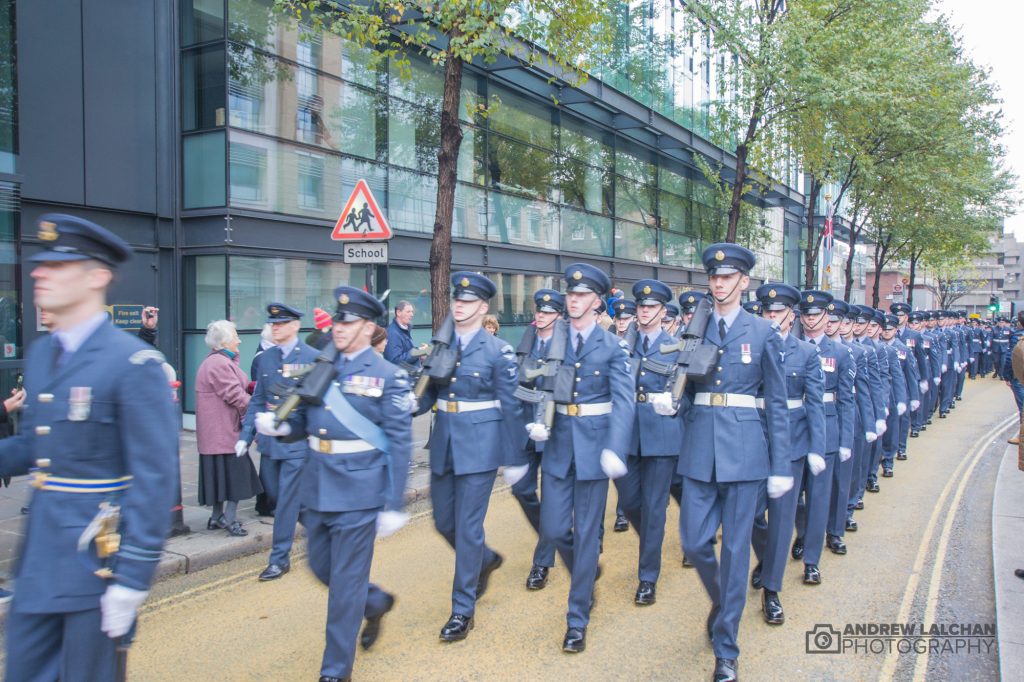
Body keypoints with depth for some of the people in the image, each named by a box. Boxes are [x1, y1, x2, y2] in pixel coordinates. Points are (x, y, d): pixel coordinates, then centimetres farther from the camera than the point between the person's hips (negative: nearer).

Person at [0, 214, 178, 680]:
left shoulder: (134, 362, -18)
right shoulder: (39, 354, 8)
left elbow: (154, 477, -20)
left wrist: (133, 579, -20)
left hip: (99, 559, -7)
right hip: (39, 556, 7)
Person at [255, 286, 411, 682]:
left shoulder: (387, 377, -9)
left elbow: (399, 444, -10)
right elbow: (304, 422, 15)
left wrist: (394, 505, -12)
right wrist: (281, 427, -8)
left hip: (358, 494, -6)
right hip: (316, 490, 6)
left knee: (346, 582, 3)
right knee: (321, 567, 18)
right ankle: (375, 603, 45)